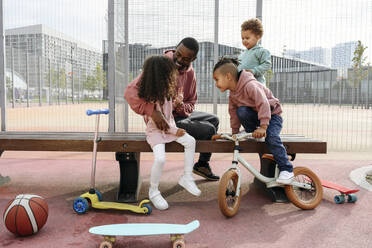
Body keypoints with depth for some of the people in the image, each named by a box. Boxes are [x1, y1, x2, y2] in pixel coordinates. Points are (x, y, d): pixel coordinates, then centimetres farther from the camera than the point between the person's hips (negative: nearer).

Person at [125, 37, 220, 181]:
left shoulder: (190, 72, 2)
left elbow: (191, 103, 9)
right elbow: (130, 92, -29)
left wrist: (181, 107, -17)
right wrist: (152, 111, -43)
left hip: (180, 114, 9)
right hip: (163, 120, -9)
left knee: (213, 119, 22)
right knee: (208, 130, -16)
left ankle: (203, 164, 31)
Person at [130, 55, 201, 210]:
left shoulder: (166, 91, 3)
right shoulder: (151, 97, -22)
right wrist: (174, 131, -15)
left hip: (169, 127, 8)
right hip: (155, 131, -8)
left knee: (190, 141, -11)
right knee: (160, 158, -27)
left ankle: (187, 178, 0)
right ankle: (153, 191, -3)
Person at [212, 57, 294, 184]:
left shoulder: (250, 85, -27)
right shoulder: (232, 94, -1)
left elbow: (264, 104, -35)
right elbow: (233, 113, 5)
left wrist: (263, 126, -40)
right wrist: (234, 132, 1)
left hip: (272, 114, -6)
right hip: (255, 114, 6)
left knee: (271, 137, -30)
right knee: (241, 111, -24)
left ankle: (286, 169, -16)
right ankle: (252, 134, -5)